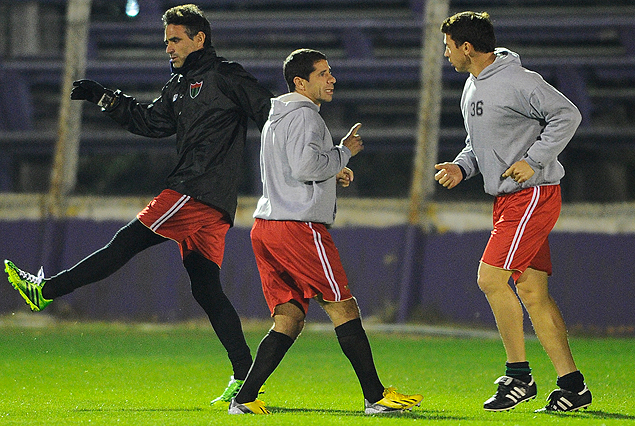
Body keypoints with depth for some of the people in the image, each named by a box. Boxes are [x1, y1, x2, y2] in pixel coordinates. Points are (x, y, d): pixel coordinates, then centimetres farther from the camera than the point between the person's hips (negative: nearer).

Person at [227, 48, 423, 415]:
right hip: (299, 226, -10)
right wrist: (343, 153, -7)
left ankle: (245, 399, -3)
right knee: (343, 307, -4)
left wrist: (331, 173, 20)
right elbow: (305, 166, -21)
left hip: (266, 228, 10)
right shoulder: (305, 116, -8)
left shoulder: (275, 120, 24)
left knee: (289, 319, 7)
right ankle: (376, 396, -3)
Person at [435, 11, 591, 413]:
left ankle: (519, 375, -6)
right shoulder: (472, 89, 15)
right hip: (507, 199, 9)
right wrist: (461, 168, 6)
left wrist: (533, 160, -18)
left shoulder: (518, 82, -14)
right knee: (533, 292, 6)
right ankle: (572, 385, 9)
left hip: (534, 195, -9)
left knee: (491, 278, -15)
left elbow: (567, 115, -15)